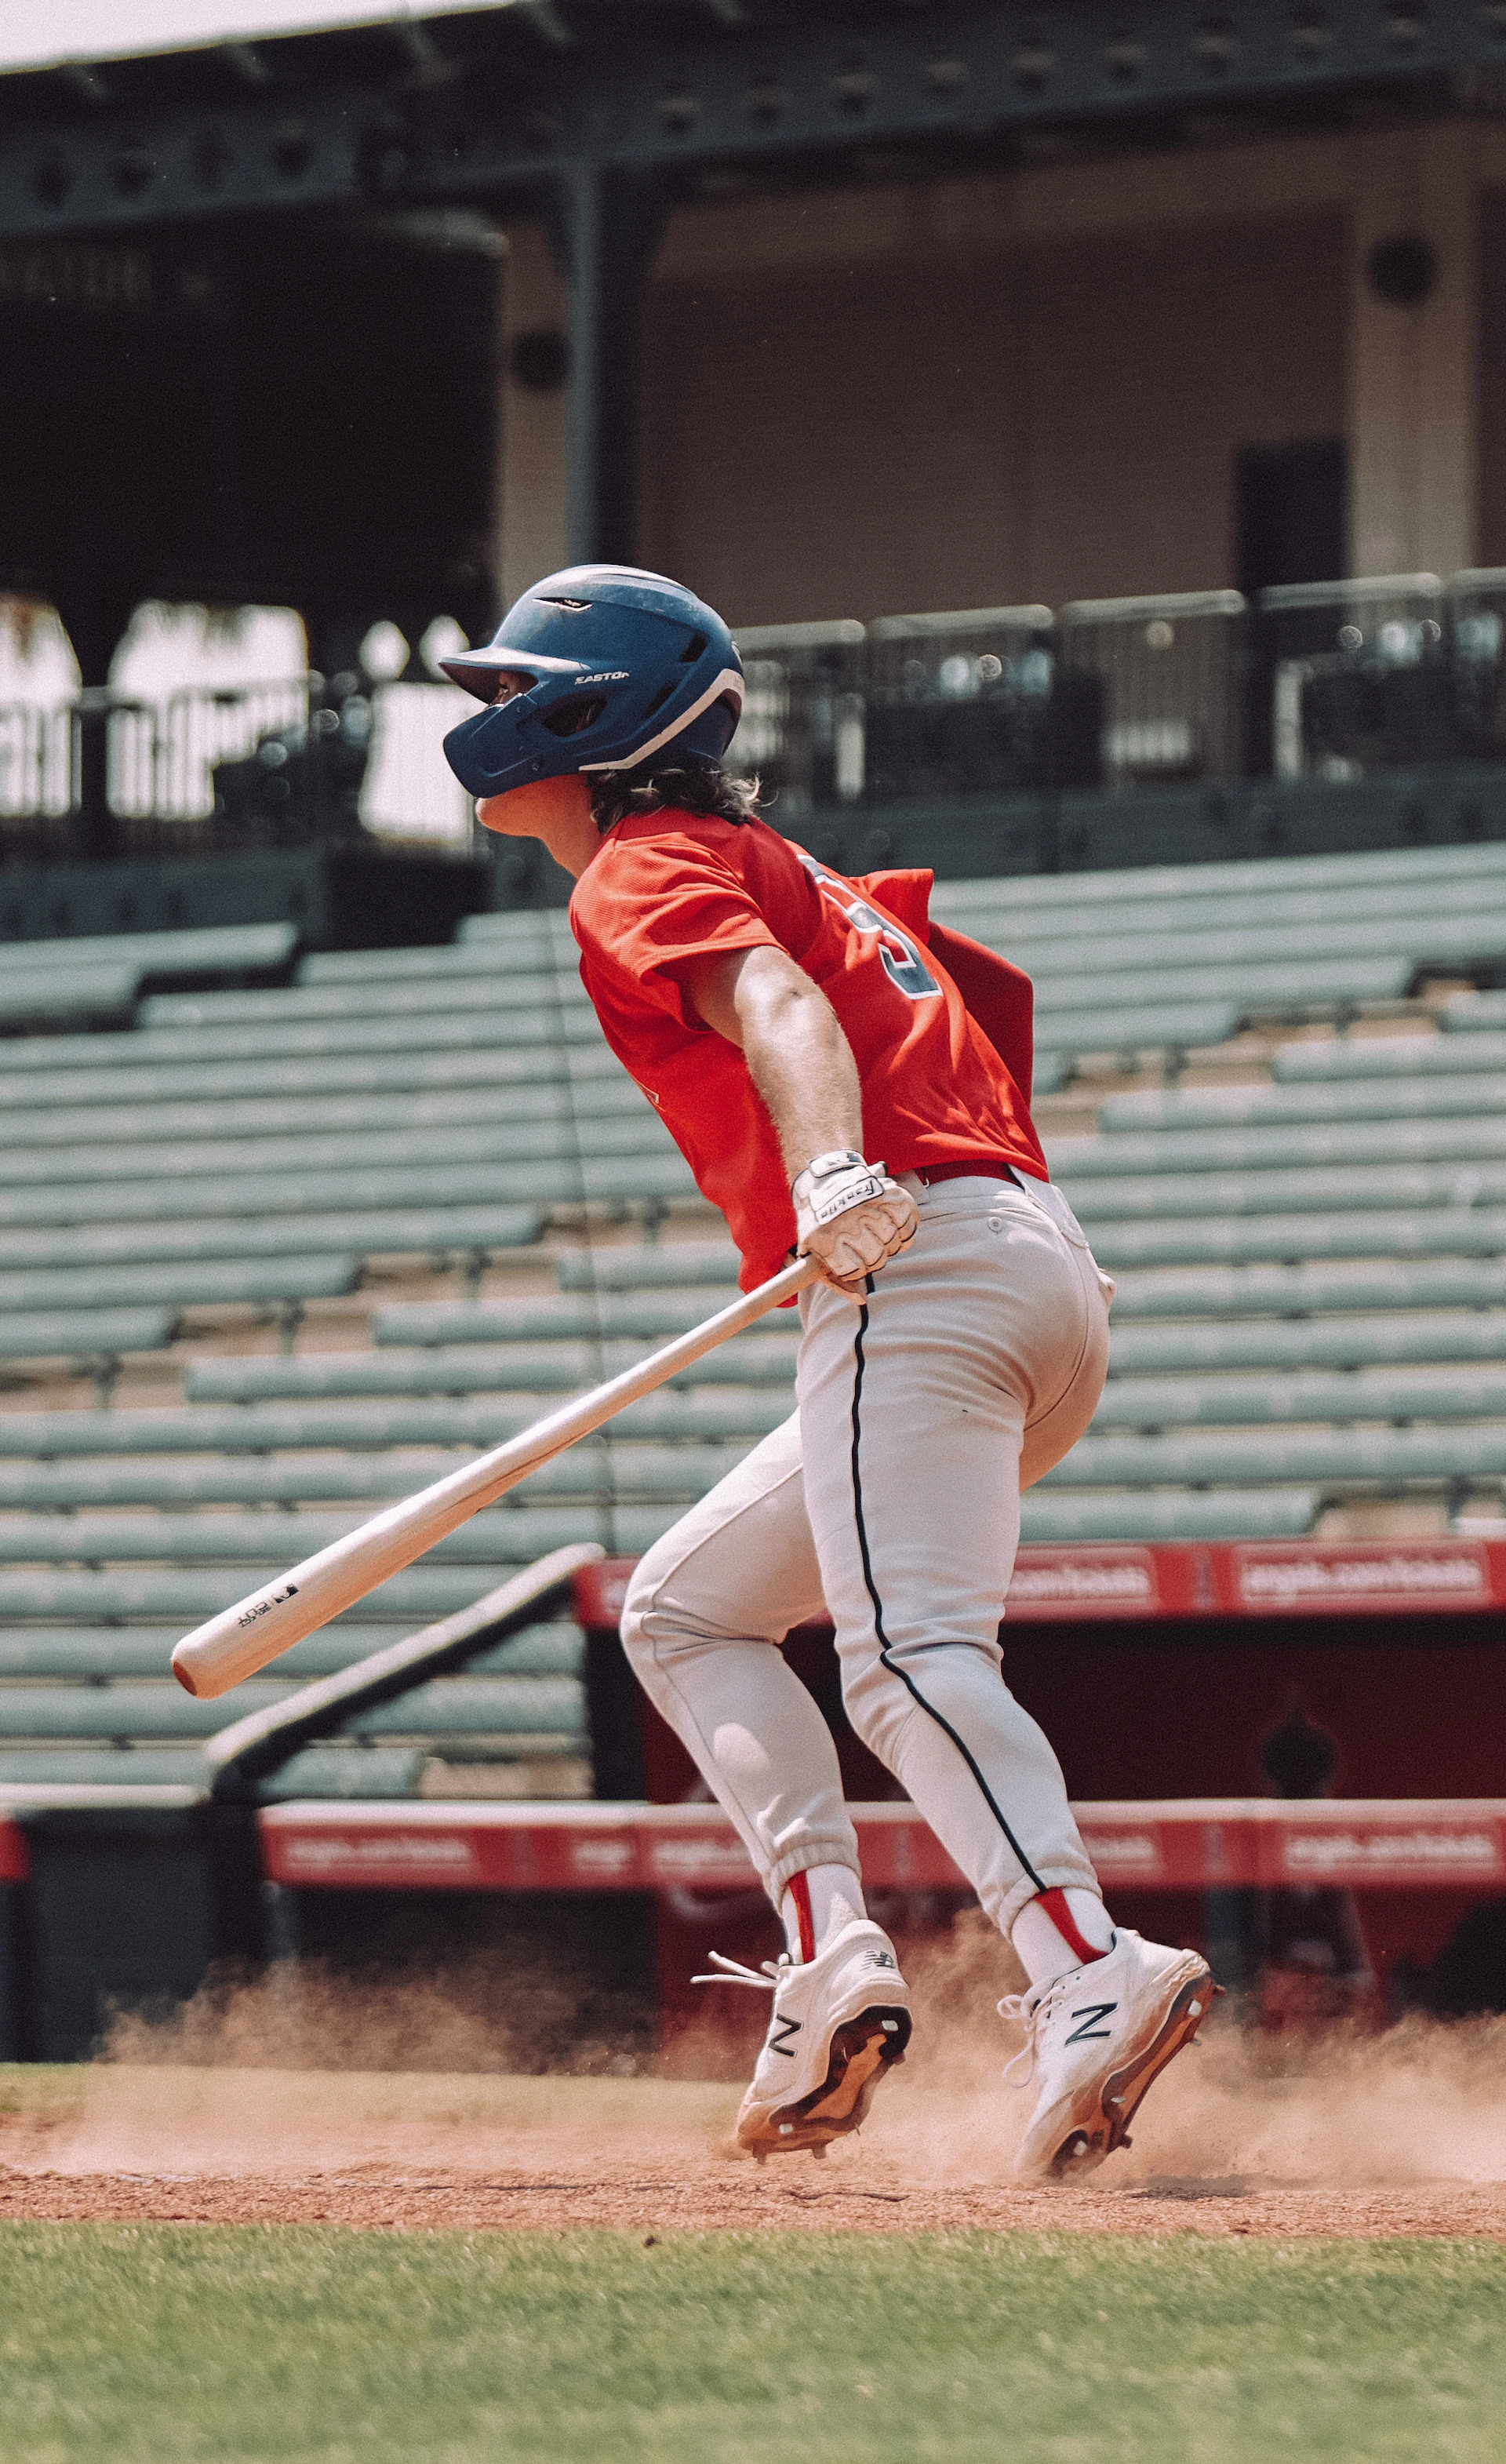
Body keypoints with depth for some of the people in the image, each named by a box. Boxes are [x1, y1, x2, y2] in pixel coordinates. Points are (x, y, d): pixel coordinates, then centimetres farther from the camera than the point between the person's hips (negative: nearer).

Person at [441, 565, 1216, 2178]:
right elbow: (990, 994, 36)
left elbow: (778, 1008, -20)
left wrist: (838, 1178, -37)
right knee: (686, 1609, 19)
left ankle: (1091, 1975, -45)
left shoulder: (642, 874, 0)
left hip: (921, 1270, -10)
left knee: (912, 1656, -26)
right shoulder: (774, 865, 29)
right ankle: (830, 1958, 0)